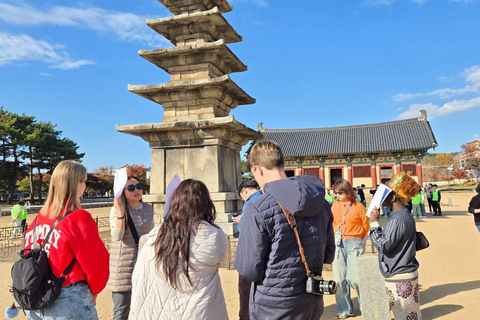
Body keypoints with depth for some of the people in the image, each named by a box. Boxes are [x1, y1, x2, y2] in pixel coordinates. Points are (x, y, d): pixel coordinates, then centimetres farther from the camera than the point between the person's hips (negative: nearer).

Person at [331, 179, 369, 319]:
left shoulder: (358, 206, -5)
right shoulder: (335, 206, 6)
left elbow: (366, 226, 3)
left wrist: (356, 239, 7)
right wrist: (337, 235, 6)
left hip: (354, 244, -4)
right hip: (338, 244, 4)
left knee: (353, 278, -9)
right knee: (339, 278, 6)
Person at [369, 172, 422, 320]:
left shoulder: (399, 220, -22)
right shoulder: (404, 215, 10)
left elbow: (383, 245, -22)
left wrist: (374, 222, -18)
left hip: (400, 278, -10)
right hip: (401, 274, 10)